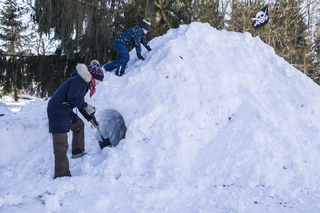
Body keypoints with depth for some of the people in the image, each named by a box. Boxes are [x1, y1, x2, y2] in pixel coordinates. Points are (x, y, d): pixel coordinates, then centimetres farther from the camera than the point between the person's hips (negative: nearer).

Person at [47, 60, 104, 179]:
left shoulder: (84, 83, 18)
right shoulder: (79, 80, -13)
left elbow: (80, 104, 23)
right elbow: (72, 98, -21)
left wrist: (91, 119, 20)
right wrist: (86, 106, -8)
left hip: (64, 111, 11)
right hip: (57, 111, -11)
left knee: (79, 125, 29)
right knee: (61, 143, -11)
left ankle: (77, 152, 39)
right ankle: (61, 175, -10)